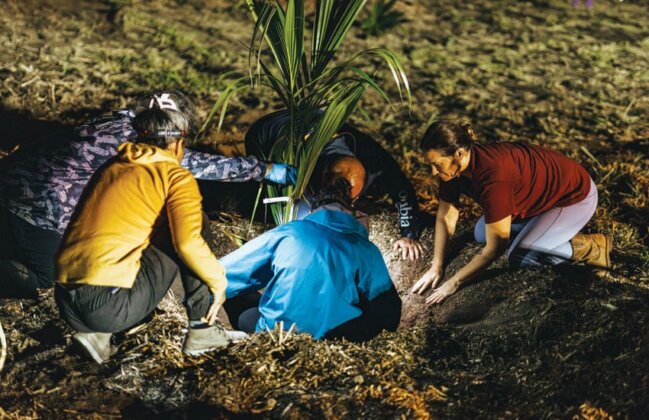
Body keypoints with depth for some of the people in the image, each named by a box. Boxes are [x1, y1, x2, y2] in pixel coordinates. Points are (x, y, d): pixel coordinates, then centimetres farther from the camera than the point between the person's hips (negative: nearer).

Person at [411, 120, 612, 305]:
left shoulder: (492, 176, -39)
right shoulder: (455, 166, -17)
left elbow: (494, 249, -31)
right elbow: (445, 217, -3)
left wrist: (453, 283, -23)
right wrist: (436, 268, -5)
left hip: (575, 194, -8)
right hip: (541, 192, 8)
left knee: (519, 256, -20)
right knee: (481, 233, 4)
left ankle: (593, 247, -3)